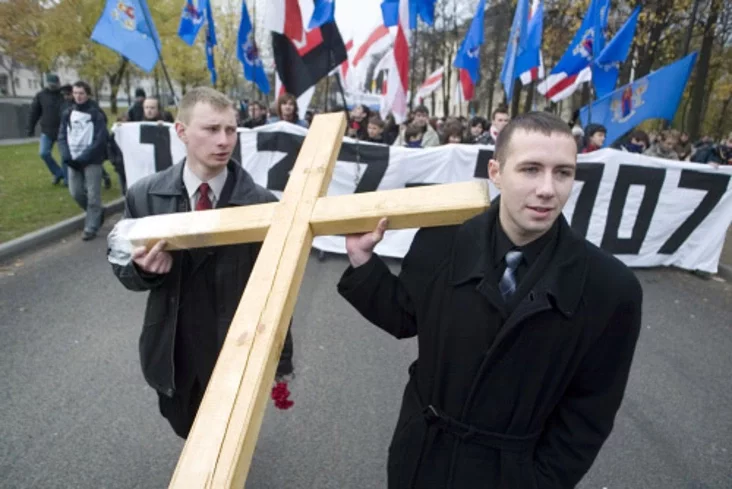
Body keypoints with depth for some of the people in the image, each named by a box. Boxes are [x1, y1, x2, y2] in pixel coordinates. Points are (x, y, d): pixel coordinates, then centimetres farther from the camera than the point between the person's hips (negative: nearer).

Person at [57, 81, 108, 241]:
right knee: (76, 192, 7)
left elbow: (100, 139, -11)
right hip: (73, 160, 5)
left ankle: (91, 228, 4)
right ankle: (97, 213, 30)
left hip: (92, 161, -5)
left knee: (92, 195, -3)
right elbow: (62, 136, 9)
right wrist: (67, 157, -7)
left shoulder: (96, 114, -5)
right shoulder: (68, 113, 9)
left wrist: (83, 158, -16)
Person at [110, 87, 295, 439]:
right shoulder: (144, 196, -8)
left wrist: (281, 357, -4)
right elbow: (123, 269, 2)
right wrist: (143, 268, -23)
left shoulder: (261, 203, -16)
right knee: (188, 431, 26)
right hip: (172, 350, 3)